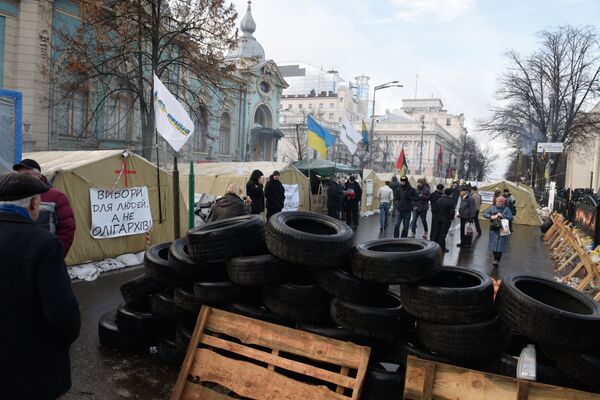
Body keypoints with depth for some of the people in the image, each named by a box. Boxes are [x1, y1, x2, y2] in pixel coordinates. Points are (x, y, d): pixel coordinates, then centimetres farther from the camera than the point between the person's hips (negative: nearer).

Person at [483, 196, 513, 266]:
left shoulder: (506, 209, 1)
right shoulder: (492, 208, 8)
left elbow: (510, 217, -9)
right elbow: (484, 214, 3)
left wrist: (502, 215, -20)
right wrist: (491, 216, -13)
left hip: (502, 230, -3)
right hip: (493, 229, 3)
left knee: (500, 245, -5)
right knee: (494, 244, 5)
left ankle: (497, 260, 1)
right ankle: (495, 259, 17)